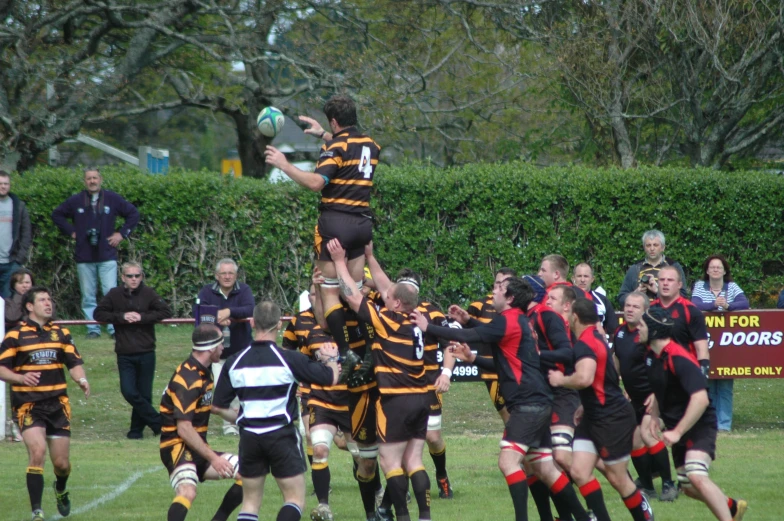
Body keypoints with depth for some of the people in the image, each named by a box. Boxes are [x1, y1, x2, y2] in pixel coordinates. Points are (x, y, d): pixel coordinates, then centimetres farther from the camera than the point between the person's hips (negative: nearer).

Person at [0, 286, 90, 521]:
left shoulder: (61, 334, 10)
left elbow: (74, 363, 7)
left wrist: (81, 380, -15)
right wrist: (21, 378, -21)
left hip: (57, 403, 3)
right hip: (28, 404, -3)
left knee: (61, 463, 5)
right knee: (37, 451, -23)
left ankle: (61, 490, 42)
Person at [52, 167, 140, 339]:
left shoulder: (113, 199, 4)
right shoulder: (75, 201, 5)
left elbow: (133, 214, 12)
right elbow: (57, 215, 18)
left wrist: (122, 233, 4)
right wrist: (71, 232, 7)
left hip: (107, 256, -1)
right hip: (84, 258, 1)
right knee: (88, 296, 3)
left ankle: (114, 328, -6)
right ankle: (92, 329, 7)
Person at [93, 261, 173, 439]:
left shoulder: (148, 293, -3)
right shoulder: (115, 294, 1)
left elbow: (166, 311, -6)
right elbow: (98, 313, 2)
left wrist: (142, 317, -16)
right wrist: (121, 316, -11)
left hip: (146, 353, -1)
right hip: (125, 355, 1)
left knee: (144, 394, 4)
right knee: (129, 392, -9)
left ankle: (137, 429, 21)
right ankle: (158, 422, 6)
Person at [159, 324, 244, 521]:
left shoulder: (204, 372, 11)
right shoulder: (187, 379, -20)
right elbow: (184, 429, -23)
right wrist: (213, 458, -21)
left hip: (197, 448, 10)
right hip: (178, 447, -10)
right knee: (187, 491, -35)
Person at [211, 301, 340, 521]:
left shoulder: (233, 362, -1)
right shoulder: (289, 359, -11)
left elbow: (218, 406, 6)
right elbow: (331, 378, -5)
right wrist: (331, 359, 17)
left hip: (249, 437, 4)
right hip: (281, 435, -4)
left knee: (250, 501, 13)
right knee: (295, 500, 2)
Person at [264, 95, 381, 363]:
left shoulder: (336, 146, -9)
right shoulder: (371, 145, 14)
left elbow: (317, 182, -22)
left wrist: (284, 165, -15)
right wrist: (324, 135, 47)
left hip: (335, 222, -6)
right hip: (363, 222, 7)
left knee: (329, 291, -2)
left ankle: (344, 351, -11)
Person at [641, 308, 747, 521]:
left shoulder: (678, 358, -24)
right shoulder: (651, 355, 4)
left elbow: (700, 399, -31)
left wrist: (677, 432, -29)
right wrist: (655, 417, 11)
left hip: (699, 425, -9)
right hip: (677, 426, 9)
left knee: (696, 476, -29)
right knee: (688, 487, 14)